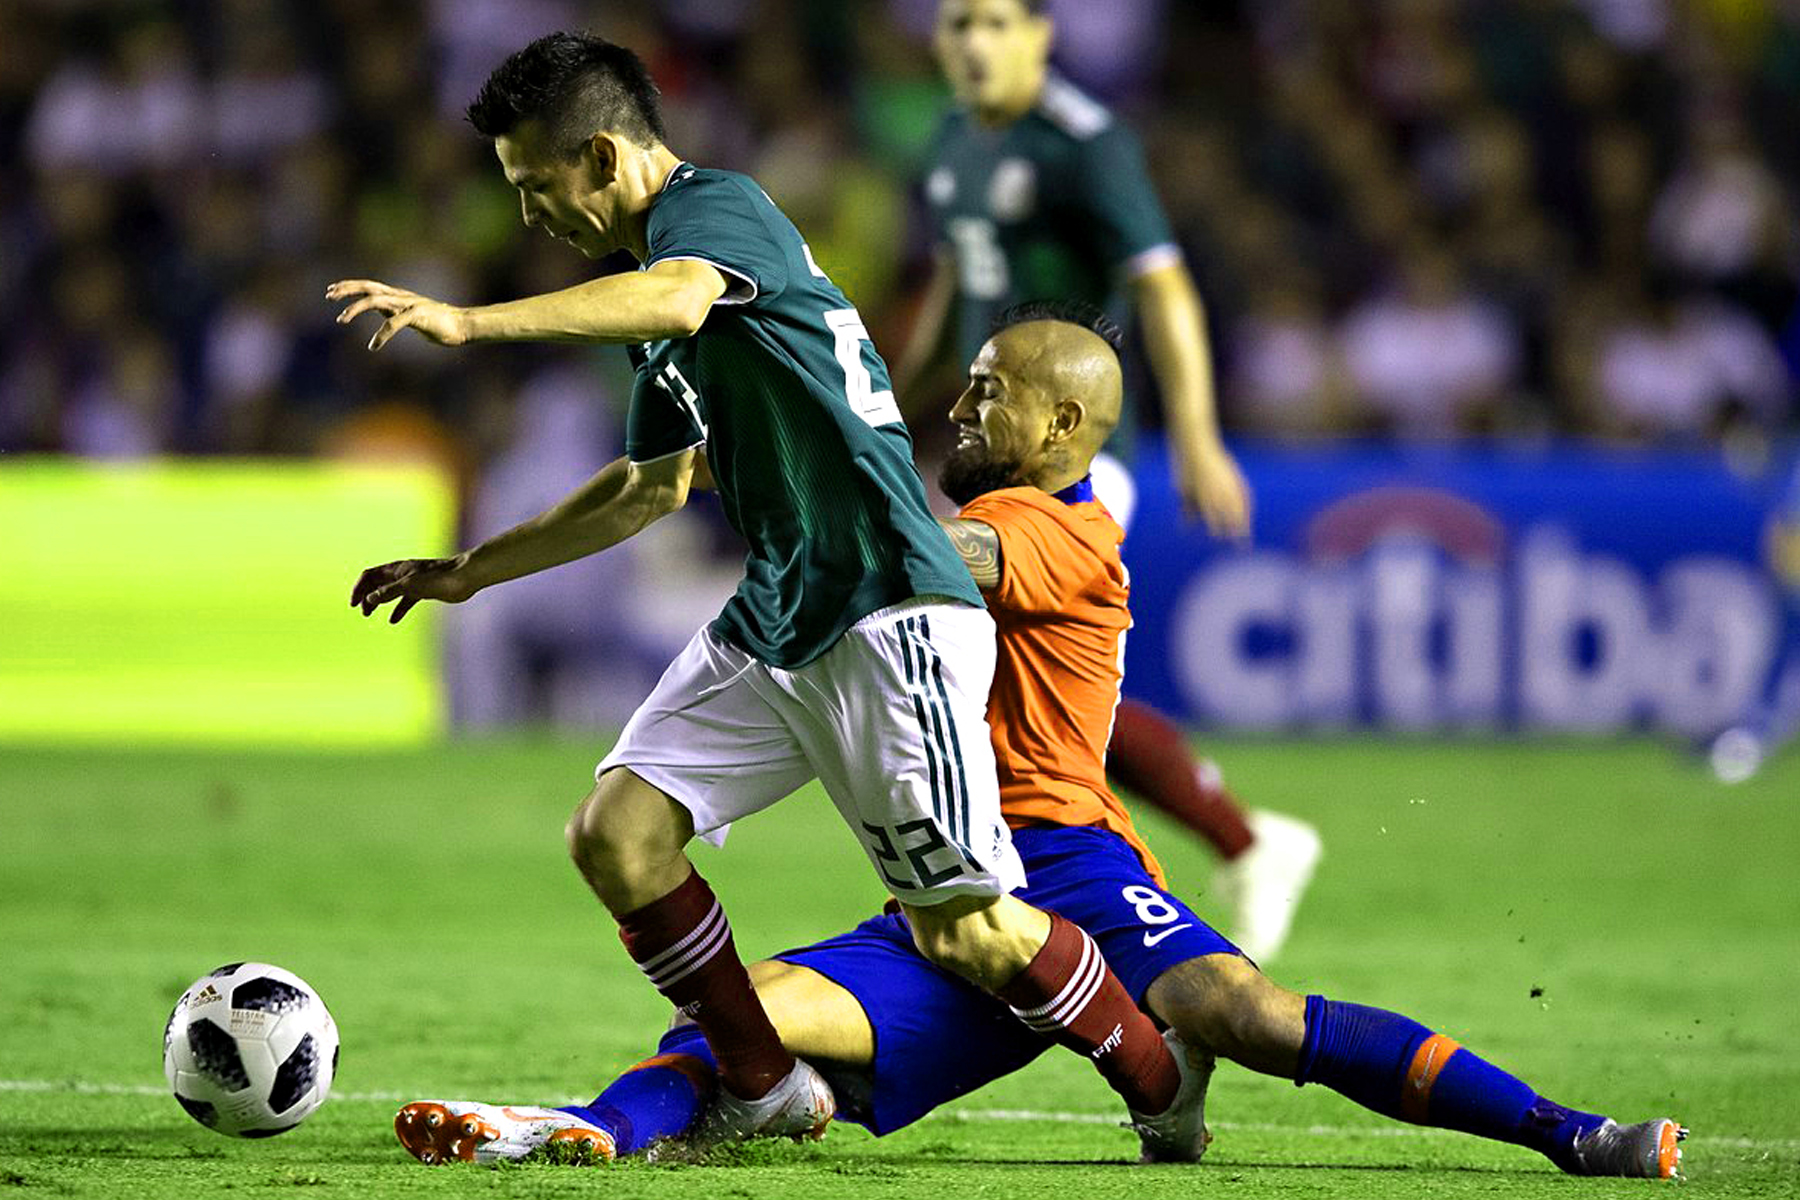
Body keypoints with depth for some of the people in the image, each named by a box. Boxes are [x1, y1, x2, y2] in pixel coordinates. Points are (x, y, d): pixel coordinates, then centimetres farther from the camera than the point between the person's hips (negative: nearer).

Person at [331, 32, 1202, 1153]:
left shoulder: (718, 207, -10)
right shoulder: (661, 328, 19)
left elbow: (677, 298, -35)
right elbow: (655, 483, 33)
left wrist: (469, 322, -39)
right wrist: (472, 569, 33)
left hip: (890, 610, -9)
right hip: (772, 622, 9)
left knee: (966, 932, -9)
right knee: (617, 831, -4)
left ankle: (1163, 1087, 13)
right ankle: (766, 1092, 9)